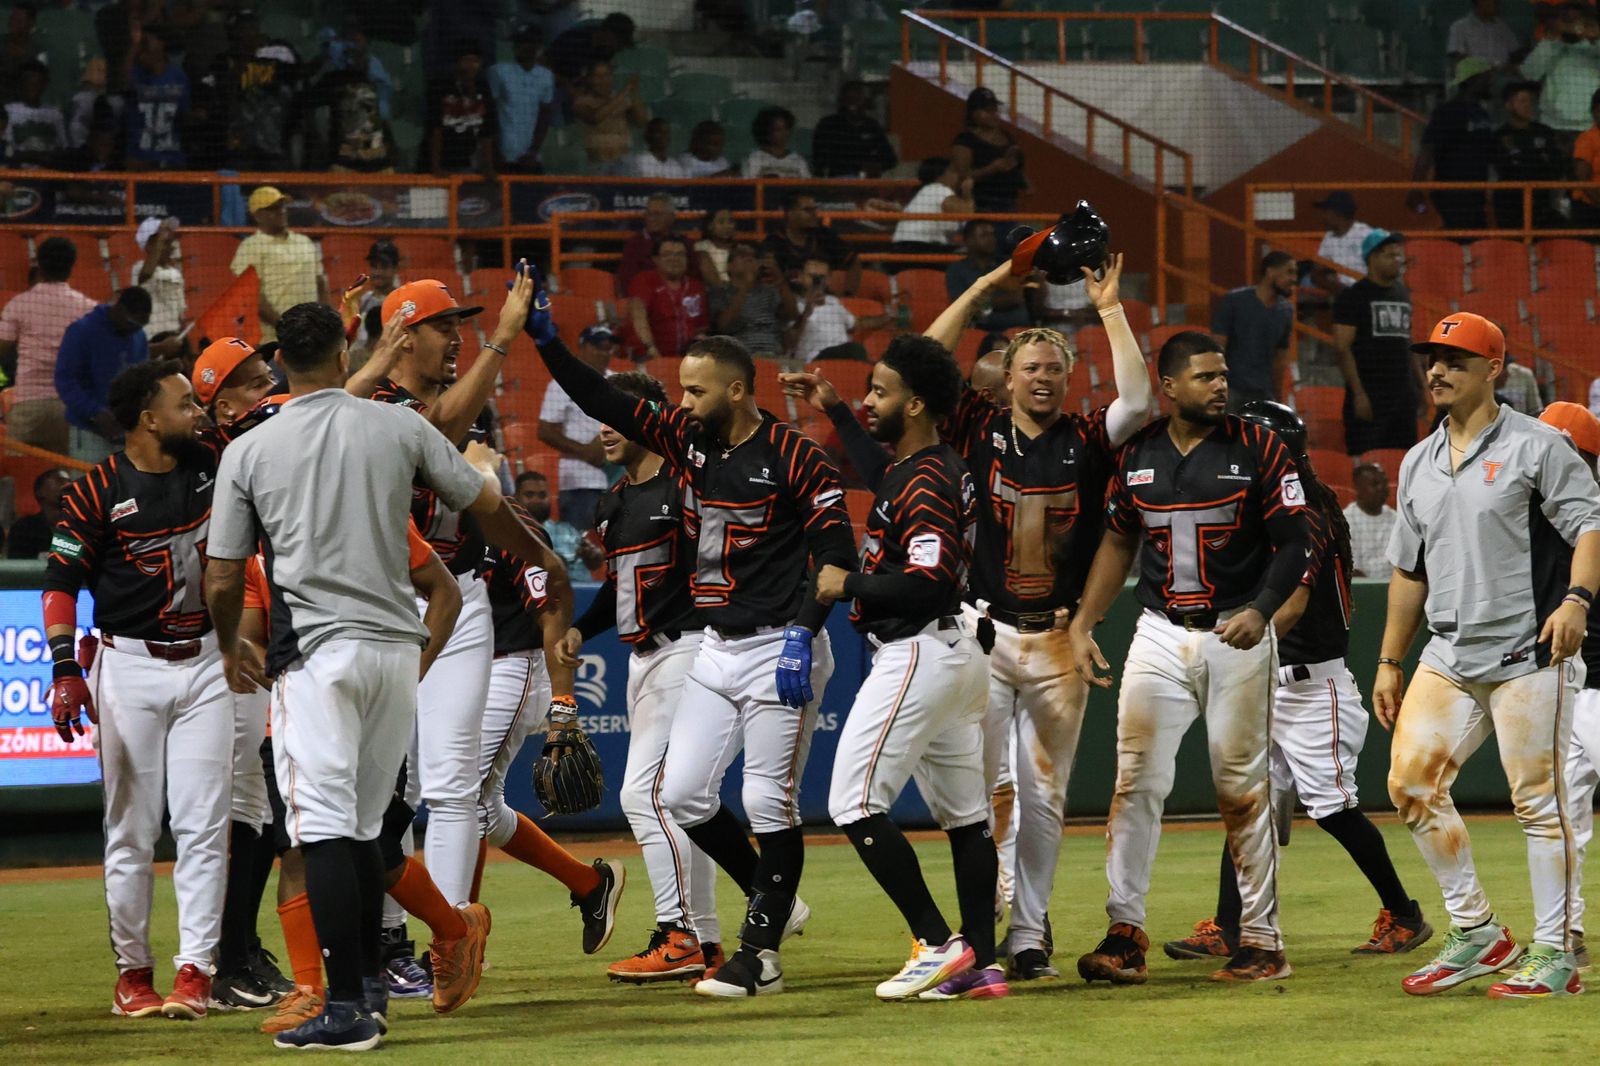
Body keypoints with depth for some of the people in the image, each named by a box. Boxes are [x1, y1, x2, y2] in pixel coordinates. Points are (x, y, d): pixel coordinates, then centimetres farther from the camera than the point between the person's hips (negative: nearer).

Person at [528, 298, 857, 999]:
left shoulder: (791, 456, -11)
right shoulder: (689, 440, 8)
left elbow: (838, 547, -14)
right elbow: (604, 403, 6)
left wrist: (803, 632, -22)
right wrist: (545, 338, -5)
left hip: (780, 651, -8)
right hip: (716, 651, 8)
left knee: (768, 802, -6)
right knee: (681, 794, 4)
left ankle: (761, 954, 2)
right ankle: (775, 903, 22)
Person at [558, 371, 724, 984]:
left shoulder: (683, 487, -11)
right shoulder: (615, 503, 17)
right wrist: (581, 628, 12)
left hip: (684, 650, -9)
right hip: (643, 658, 9)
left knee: (645, 791, -15)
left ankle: (677, 938, -14)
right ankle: (706, 943, 14)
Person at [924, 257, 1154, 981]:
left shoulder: (1085, 441, 5)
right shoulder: (980, 430, 5)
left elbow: (1138, 402, -11)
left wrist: (1110, 309, -7)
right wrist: (983, 288, -2)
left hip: (1059, 642, 1)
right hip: (985, 631, -1)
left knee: (1045, 795, 5)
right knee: (982, 786, -5)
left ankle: (1028, 939, 10)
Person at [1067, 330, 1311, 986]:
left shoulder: (1257, 450, -4)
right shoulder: (1137, 456, 5)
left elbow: (1294, 543, -5)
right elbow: (1118, 543, 16)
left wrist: (1260, 611, -20)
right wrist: (1082, 623, 7)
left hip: (1236, 637, -3)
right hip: (1159, 635, 3)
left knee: (1242, 789, 2)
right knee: (1136, 782, -7)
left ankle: (1261, 938, 8)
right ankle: (1125, 932, -7)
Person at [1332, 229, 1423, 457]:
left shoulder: (1403, 294, 17)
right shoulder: (1352, 297, -5)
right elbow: (1343, 348, -11)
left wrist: (1420, 387, 17)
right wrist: (1358, 393, -18)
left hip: (1403, 395, 7)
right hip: (1369, 393, -7)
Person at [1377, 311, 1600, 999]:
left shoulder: (1536, 446, -5)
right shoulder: (1418, 464, 16)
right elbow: (1408, 568, 22)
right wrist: (1389, 663, 19)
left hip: (1529, 655, -7)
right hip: (1448, 658, 7)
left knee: (1538, 800, -5)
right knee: (1411, 782, 0)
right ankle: (1477, 934, 11)